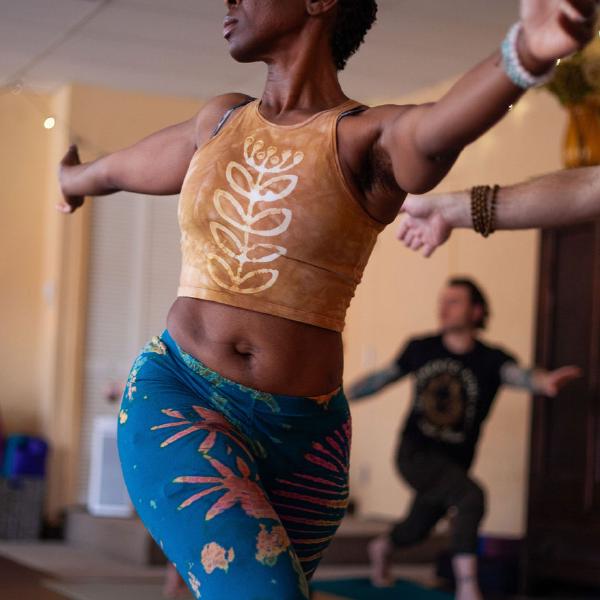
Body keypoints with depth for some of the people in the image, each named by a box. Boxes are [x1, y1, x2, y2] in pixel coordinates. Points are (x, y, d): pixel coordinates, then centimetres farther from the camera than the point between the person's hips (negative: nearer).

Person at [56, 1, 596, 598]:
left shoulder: (374, 139, -5)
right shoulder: (221, 120, 8)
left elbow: (436, 131, -31)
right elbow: (124, 167, 32)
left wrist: (527, 52, -53)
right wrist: (74, 179, 54)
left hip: (300, 440, -1)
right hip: (177, 401, 1)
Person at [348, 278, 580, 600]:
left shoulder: (491, 360, -12)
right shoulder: (421, 348, -6)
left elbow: (517, 374, -34)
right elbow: (381, 378, 8)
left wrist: (542, 381, -57)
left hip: (453, 462, 2)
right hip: (415, 454, -2)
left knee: (417, 529, 23)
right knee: (471, 498, -28)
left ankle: (382, 547, 58)